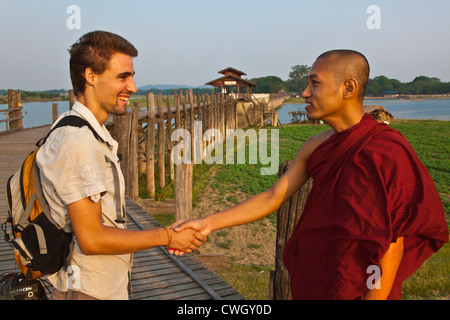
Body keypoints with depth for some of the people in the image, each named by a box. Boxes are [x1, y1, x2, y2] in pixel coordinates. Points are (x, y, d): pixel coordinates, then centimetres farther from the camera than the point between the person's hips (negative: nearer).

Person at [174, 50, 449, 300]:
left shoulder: (385, 152, -22)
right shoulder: (317, 147, -2)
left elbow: (392, 246, -19)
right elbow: (273, 197, 0)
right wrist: (209, 223, -5)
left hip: (360, 289, -6)